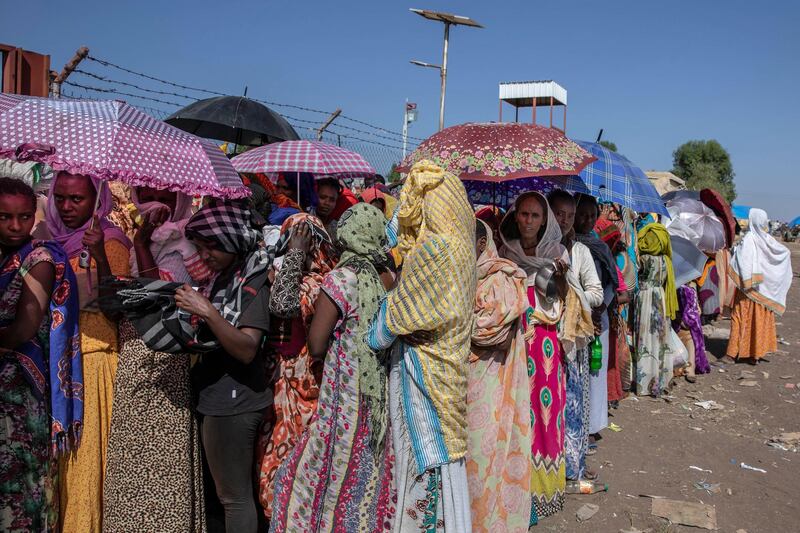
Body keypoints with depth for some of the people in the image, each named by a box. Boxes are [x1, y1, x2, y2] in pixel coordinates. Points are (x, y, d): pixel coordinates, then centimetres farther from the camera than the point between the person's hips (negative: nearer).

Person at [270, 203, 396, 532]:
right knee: (370, 481, 15)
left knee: (322, 481, 6)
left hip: (347, 403, -7)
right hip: (378, 401, 7)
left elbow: (316, 346, -11)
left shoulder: (340, 278, -12)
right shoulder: (382, 280, 6)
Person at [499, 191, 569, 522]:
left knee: (546, 400, 0)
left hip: (545, 337, 0)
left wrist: (561, 277, -13)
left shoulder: (556, 251, 2)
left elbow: (563, 300, 4)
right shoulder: (505, 251, 4)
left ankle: (546, 475, 15)